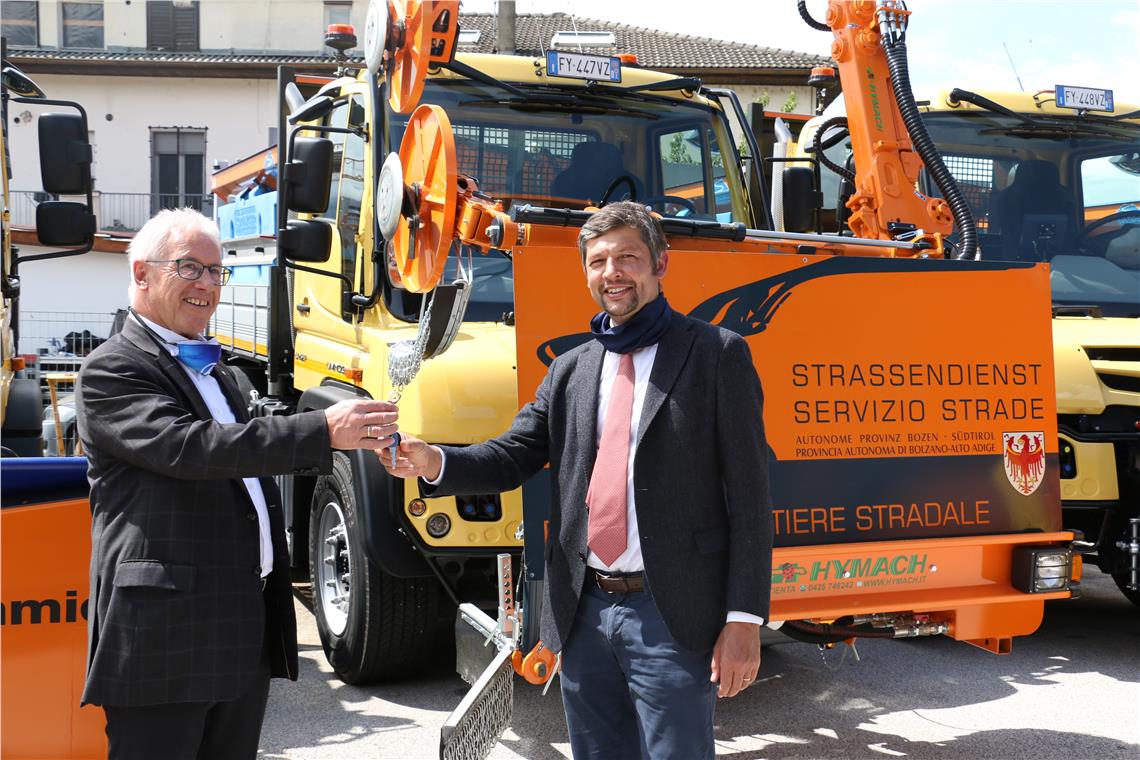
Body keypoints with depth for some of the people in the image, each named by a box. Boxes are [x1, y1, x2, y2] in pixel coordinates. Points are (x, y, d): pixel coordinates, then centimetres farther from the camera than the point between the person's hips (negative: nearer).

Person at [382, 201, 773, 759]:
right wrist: (432, 462, -13)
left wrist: (744, 620, -12)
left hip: (673, 617, -5)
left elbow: (747, 496, -6)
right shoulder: (570, 370, 14)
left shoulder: (716, 354, -2)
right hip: (584, 613, 5)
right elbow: (512, 457, 8)